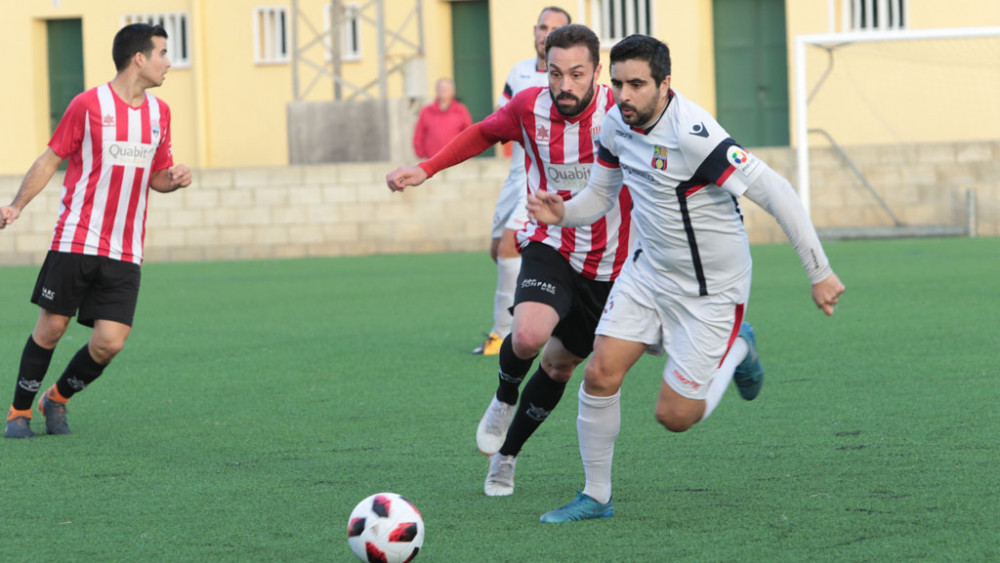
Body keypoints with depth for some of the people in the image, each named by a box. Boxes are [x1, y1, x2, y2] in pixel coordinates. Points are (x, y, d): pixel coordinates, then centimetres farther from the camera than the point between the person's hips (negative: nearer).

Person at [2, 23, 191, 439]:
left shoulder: (160, 113, 11)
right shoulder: (88, 105, -5)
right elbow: (50, 159, 1)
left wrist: (174, 179, -2)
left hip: (125, 253, 4)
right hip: (76, 242, -4)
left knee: (109, 343, -5)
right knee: (51, 328, -1)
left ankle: (58, 398, 20)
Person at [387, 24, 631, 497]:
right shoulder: (529, 106, -12)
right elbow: (485, 132, 10)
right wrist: (426, 169, 1)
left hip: (608, 266, 0)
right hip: (549, 245, 0)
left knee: (559, 365, 11)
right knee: (528, 336, -29)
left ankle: (506, 456, 33)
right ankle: (505, 398, 5)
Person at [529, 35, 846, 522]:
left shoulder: (692, 134, -31)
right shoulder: (616, 124, -6)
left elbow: (775, 192, -30)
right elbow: (601, 194, 11)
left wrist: (819, 272, -28)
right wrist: (561, 214, -12)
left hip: (711, 289, -6)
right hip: (648, 271, 6)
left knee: (675, 416, -2)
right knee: (600, 375, -7)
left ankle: (736, 350, 27)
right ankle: (595, 497, 11)